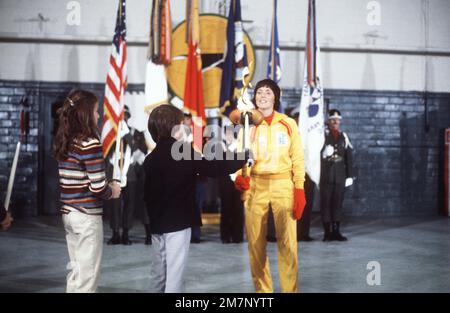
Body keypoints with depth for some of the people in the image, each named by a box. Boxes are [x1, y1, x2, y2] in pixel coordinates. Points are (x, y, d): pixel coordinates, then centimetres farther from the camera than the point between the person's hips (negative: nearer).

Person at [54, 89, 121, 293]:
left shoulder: (63, 142, 8)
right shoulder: (90, 143, -16)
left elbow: (74, 180, 11)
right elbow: (98, 187, -19)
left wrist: (107, 188, 11)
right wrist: (113, 192, 1)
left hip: (68, 212, 8)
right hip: (87, 215, -8)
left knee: (75, 270, 17)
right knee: (87, 275, 1)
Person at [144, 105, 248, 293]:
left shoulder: (150, 158, 6)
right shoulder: (184, 153, -11)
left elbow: (148, 193, 8)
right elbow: (215, 168, -9)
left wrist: (153, 217, 17)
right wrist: (242, 158, 3)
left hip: (157, 223, 6)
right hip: (178, 222, -6)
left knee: (158, 272, 14)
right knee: (174, 272, -5)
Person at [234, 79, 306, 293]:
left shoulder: (288, 124, 2)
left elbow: (297, 159, 2)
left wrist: (300, 191, -5)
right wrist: (240, 176, -17)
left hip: (283, 186, -1)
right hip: (255, 187, 2)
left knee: (287, 243, -4)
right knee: (255, 242, 4)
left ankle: (290, 290, 6)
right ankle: (262, 290, 16)